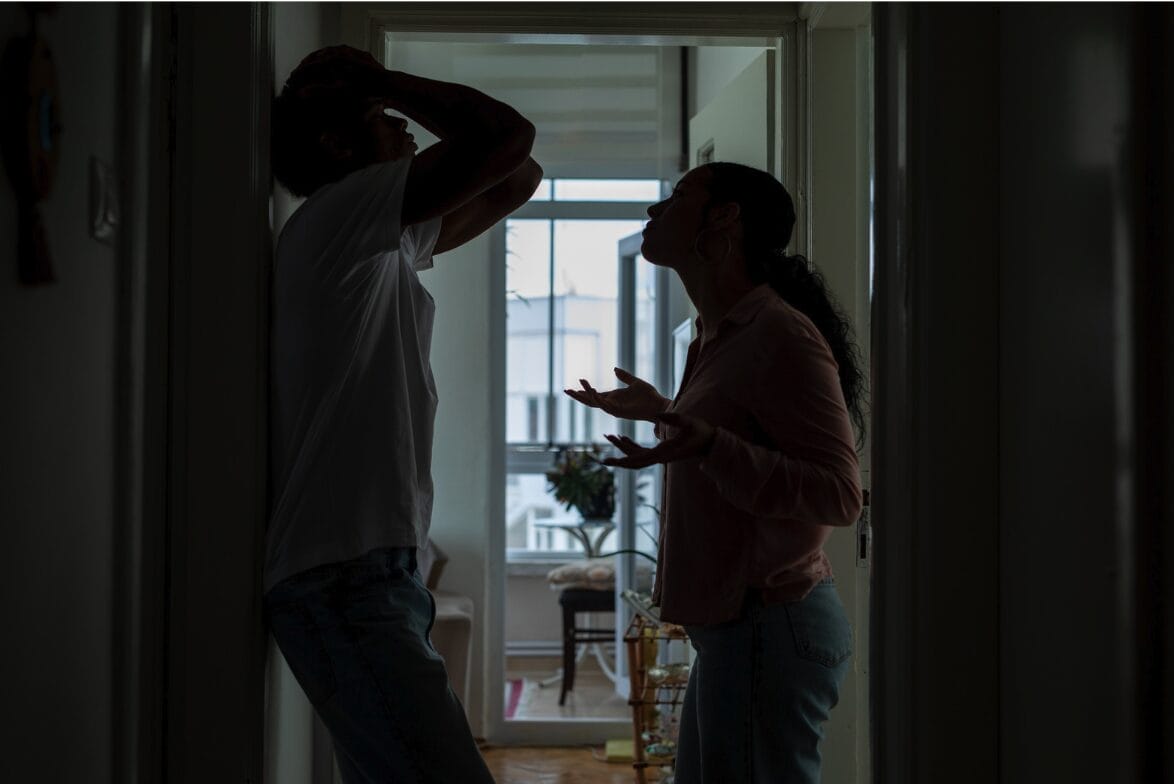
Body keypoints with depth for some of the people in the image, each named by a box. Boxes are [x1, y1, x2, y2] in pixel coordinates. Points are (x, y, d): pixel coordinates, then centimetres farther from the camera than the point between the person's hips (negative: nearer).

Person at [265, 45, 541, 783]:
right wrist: (381, 81, -1)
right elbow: (508, 136, -14)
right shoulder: (336, 214, -6)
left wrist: (382, 90, 20)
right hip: (344, 580, -10)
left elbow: (517, 178, 28)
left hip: (377, 573, 10)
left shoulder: (387, 244, 22)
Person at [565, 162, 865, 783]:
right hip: (731, 624, 10)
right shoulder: (719, 337, 16)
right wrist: (661, 412, 34)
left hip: (767, 628, -10)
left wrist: (709, 446, -34)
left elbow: (839, 494, -22)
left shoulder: (780, 334, -16)